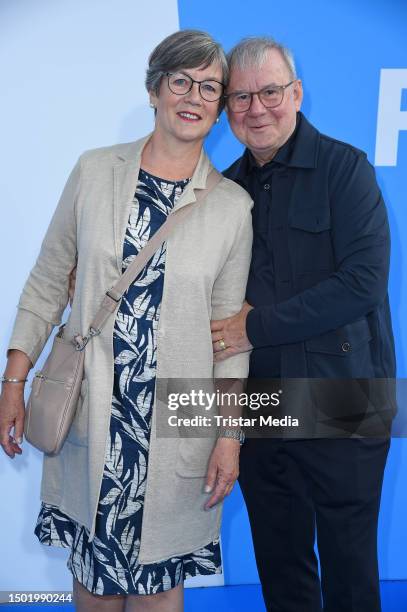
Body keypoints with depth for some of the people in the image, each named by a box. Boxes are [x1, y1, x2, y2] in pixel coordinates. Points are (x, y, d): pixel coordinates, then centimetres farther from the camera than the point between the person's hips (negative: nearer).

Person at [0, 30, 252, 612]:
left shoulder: (233, 205, -1)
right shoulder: (95, 171, 1)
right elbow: (47, 282, 5)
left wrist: (231, 434, -1)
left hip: (174, 426, -1)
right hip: (89, 414, 1)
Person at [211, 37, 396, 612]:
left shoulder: (344, 167, -7)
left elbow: (363, 282, -18)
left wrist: (255, 327, -16)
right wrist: (228, 313, -5)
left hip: (341, 412, -4)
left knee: (349, 565, 9)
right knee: (280, 564, 17)